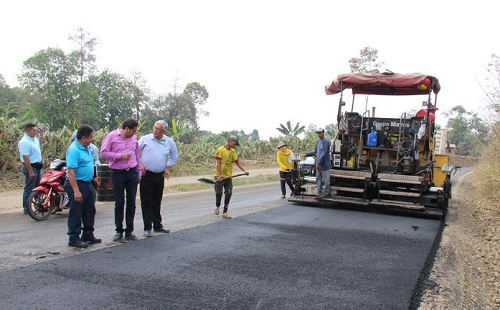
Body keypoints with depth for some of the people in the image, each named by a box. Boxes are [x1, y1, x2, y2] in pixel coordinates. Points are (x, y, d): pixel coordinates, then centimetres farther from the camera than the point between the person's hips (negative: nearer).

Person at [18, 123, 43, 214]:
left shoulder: (35, 139, 9)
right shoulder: (24, 142, -20)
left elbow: (38, 143, 37)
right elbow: (26, 158, -25)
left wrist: (41, 136, 18)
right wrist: (31, 171, -26)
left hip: (37, 167, 9)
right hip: (30, 167, -9)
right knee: (29, 190, -3)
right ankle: (26, 209, 5)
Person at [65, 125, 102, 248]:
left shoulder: (86, 148, 11)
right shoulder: (74, 150, -19)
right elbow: (71, 172, -24)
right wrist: (76, 191, -27)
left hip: (87, 184, 10)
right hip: (77, 184, -10)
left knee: (90, 211, 17)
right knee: (76, 213, -1)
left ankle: (88, 235, 29)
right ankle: (74, 239, 9)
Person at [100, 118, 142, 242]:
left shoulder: (133, 138, 12)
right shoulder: (112, 136, -3)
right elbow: (103, 153, -8)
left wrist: (139, 171, 17)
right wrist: (120, 156, -15)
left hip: (132, 173, 4)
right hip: (117, 174, -4)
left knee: (131, 203, 4)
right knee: (119, 203, 2)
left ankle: (129, 231, 13)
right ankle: (119, 231, 13)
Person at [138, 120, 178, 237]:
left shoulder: (169, 142, 6)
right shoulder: (145, 139, -2)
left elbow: (173, 157, 20)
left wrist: (167, 168, 12)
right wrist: (140, 164, -6)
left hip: (160, 176, 3)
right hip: (146, 175, -3)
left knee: (157, 202, 12)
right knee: (146, 201, -3)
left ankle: (157, 225, 21)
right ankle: (147, 227, 2)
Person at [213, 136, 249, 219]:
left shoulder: (233, 151, 10)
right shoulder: (220, 150, -10)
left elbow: (237, 161, 11)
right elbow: (218, 163, -14)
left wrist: (244, 171, 0)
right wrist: (219, 175, -20)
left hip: (228, 176, 6)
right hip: (220, 176, -6)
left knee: (228, 194, 2)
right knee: (219, 193, 0)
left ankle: (225, 212, 10)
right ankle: (217, 207, 29)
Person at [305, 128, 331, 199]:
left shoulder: (326, 142, -14)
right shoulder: (319, 141, 12)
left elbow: (324, 154, -19)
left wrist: (319, 163, -21)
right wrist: (307, 154, 23)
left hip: (325, 164, -9)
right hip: (318, 164, 9)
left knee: (325, 179, 0)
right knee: (318, 179, 12)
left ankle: (325, 193, 8)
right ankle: (319, 192, 20)